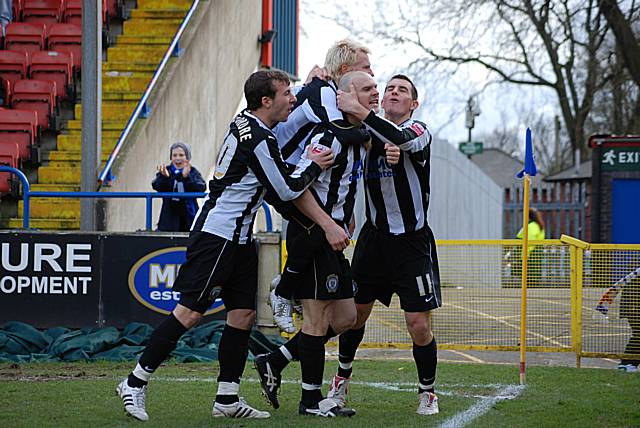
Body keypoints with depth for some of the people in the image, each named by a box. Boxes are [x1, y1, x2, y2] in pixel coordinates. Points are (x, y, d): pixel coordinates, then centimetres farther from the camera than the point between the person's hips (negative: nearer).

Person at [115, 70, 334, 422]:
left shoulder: (245, 121, 9)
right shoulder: (260, 139, -18)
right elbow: (286, 190, -11)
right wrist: (313, 166, 1)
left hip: (238, 239, 10)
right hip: (217, 234, -10)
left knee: (243, 313, 8)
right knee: (190, 312, -10)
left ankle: (227, 399, 10)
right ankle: (135, 384, -5)